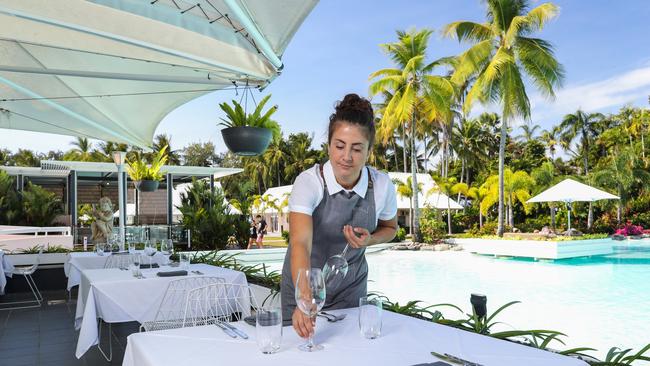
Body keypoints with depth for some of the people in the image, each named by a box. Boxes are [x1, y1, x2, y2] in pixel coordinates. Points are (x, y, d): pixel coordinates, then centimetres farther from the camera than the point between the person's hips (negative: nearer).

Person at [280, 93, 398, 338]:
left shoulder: (382, 186, -16)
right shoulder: (308, 182, -26)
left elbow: (389, 228, 5)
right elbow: (300, 244, -38)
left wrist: (369, 240, -17)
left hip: (350, 287, 2)